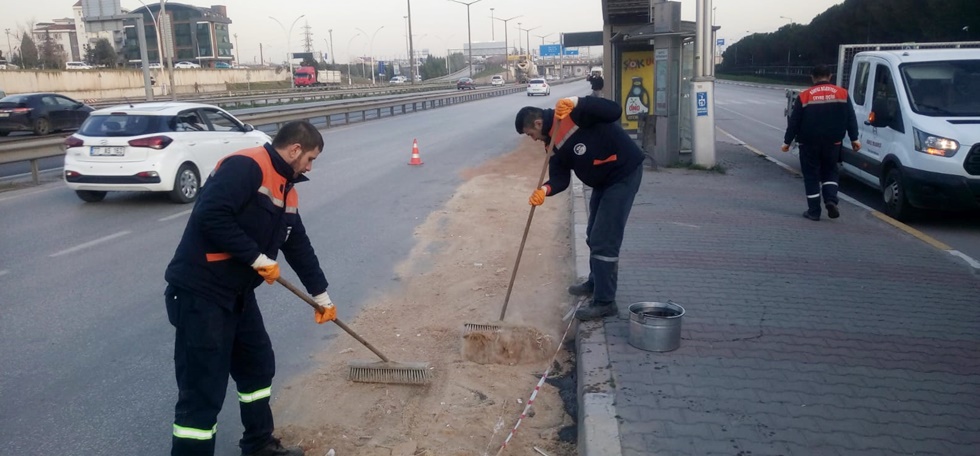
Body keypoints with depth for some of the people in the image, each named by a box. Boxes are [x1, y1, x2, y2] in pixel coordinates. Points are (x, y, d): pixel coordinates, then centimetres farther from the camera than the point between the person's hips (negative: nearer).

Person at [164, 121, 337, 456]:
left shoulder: (287, 190, 13)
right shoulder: (246, 166, -17)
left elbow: (299, 246, 22)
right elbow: (211, 216, -29)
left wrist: (321, 295, 27)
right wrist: (258, 258, -21)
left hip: (238, 293, 10)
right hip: (201, 291, -10)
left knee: (259, 366, 21)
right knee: (203, 389, -6)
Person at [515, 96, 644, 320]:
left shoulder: (574, 114, -20)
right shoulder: (555, 144, 5)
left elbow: (614, 111, -31)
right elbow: (560, 177, -3)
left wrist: (577, 102, -40)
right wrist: (545, 189, -25)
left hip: (624, 172, -10)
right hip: (603, 181, 10)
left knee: (604, 239, -11)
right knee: (593, 235, 22)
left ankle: (604, 302, -3)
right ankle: (596, 282, 43)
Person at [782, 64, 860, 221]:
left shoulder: (804, 96, -4)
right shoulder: (842, 93, 2)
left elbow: (794, 121, -3)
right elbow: (851, 119, 2)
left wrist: (787, 141, 5)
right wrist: (854, 138, 8)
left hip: (809, 143, -2)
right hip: (832, 143, 2)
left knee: (811, 176, 6)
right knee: (830, 171, 19)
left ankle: (814, 211, 5)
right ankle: (831, 200, -3)